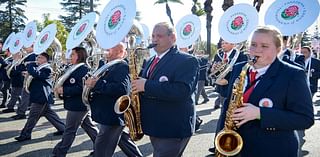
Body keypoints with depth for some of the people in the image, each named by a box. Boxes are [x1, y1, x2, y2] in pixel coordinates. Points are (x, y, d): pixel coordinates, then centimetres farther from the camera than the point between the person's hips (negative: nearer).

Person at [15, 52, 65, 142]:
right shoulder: (38, 67, 15)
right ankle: (62, 128, 21)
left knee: (33, 116, -2)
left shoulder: (47, 69, -15)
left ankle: (25, 135, 8)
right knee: (49, 114, 15)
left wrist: (30, 65, -16)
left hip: (41, 97, -10)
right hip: (41, 97, 10)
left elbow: (37, 74, -29)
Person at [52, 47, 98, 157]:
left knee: (70, 131, 3)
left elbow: (81, 88, -27)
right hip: (81, 105, 10)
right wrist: (60, 86, 2)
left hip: (77, 106, -10)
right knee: (89, 127, 15)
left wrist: (63, 90, -25)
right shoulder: (75, 69, 14)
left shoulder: (83, 69, -18)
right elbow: (70, 84, 19)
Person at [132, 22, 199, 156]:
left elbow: (182, 91, -28)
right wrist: (137, 86, -2)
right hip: (154, 127, 8)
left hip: (173, 129, -8)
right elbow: (144, 84, 22)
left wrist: (147, 86, -27)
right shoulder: (151, 61, 14)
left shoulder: (187, 61, -13)